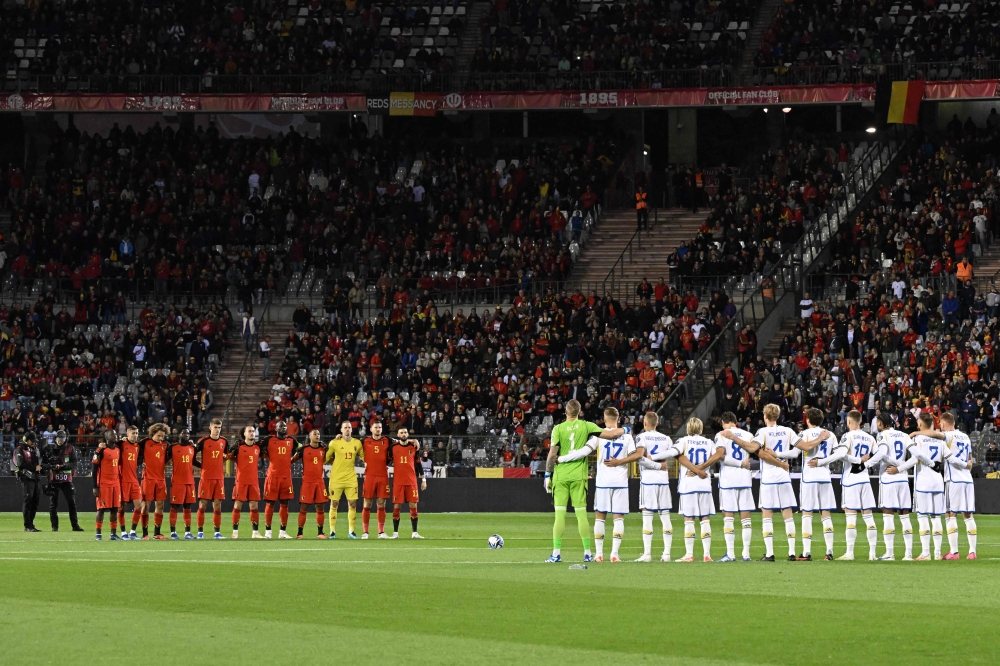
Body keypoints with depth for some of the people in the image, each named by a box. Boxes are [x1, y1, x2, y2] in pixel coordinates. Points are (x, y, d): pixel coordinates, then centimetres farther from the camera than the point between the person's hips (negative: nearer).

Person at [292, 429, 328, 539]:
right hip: (307, 482, -4)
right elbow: (292, 460, 5)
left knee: (320, 507, 4)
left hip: (320, 481, 4)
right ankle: (299, 533, 2)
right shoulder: (303, 449, -2)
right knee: (304, 508, -3)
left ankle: (320, 532, 11)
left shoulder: (323, 449, 8)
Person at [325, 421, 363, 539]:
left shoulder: (357, 443, 5)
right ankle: (332, 531, 7)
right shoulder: (334, 442, -3)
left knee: (352, 504, -1)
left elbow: (364, 457, 16)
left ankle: (351, 531, 7)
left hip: (351, 478, 3)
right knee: (334, 504, 0)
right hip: (336, 478, -3)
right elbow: (325, 458, 2)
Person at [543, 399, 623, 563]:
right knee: (581, 514, 5)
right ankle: (587, 553, 5)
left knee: (559, 514, 0)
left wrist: (547, 475, 3)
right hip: (578, 476, 1)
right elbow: (610, 434, -5)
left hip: (560, 476, -1)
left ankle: (556, 553, -2)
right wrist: (623, 430, 15)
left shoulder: (558, 429, -4)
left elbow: (552, 454, -6)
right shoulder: (586, 426, -1)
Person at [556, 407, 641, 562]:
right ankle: (614, 554, -6)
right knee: (619, 518, 2)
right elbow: (637, 454, -7)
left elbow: (583, 451, -12)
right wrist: (619, 462, -2)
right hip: (620, 482, 1)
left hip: (603, 482, -1)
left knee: (600, 517, 9)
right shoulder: (627, 436, 2)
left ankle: (599, 554, 8)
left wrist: (560, 459, -8)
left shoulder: (599, 435, -4)